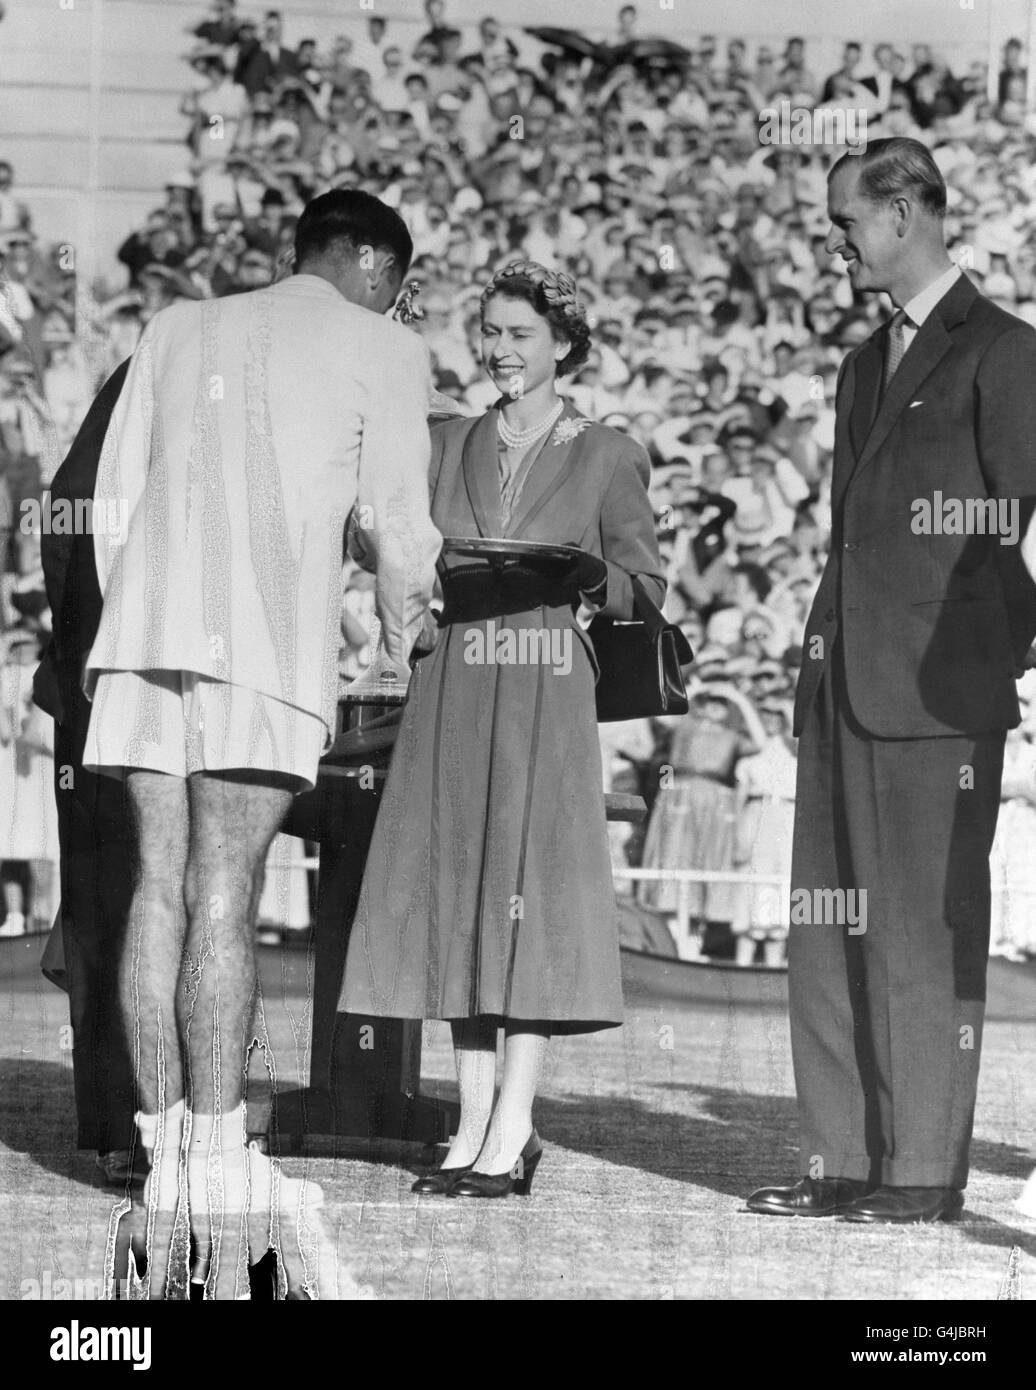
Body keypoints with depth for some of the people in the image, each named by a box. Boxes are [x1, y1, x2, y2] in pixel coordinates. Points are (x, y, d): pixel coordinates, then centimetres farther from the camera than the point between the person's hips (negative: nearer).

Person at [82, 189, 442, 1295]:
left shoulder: (177, 330, 22)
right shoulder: (382, 351, 10)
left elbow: (113, 502, 18)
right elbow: (396, 521, 10)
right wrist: (402, 636, 27)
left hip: (145, 625, 4)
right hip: (271, 633, -4)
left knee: (161, 884, 3)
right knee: (223, 894, -9)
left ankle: (166, 1155, 3)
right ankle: (219, 1173, -11)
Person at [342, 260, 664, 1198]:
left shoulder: (605, 456, 6)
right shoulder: (449, 445, 15)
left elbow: (643, 579, 5)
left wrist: (575, 579, -12)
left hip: (547, 692, -4)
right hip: (454, 685, 4)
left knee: (531, 883, -9)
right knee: (456, 890, 1)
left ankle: (511, 1131, -8)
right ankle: (476, 1122, 6)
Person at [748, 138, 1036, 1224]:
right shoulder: (867, 365, 21)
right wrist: (819, 668, 16)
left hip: (936, 693, -8)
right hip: (845, 686, 8)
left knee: (924, 932, -4)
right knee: (830, 930, 7)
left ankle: (927, 1169, 1)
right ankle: (843, 1158, 12)